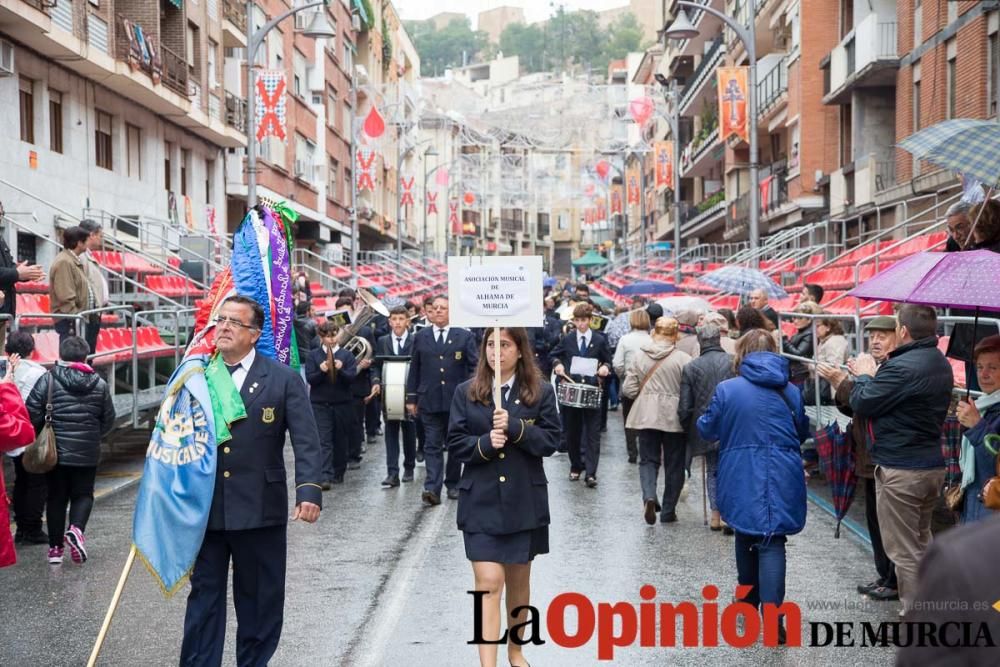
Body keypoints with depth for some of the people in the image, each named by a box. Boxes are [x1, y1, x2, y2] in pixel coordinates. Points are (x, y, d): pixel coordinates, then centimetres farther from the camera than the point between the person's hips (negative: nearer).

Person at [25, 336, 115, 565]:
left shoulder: (48, 380, -7)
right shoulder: (99, 384, 0)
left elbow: (32, 414, -10)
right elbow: (108, 421, 5)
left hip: (55, 452, 0)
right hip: (87, 453, 0)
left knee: (56, 497, 11)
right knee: (83, 494, 13)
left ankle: (56, 547, 14)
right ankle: (76, 529, -13)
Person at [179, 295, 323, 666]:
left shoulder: (284, 379, -3)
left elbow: (306, 441, -9)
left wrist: (309, 490, -23)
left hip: (260, 509, -2)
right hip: (203, 508, 2)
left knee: (260, 599, 11)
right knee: (204, 595, 9)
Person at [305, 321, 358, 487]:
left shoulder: (347, 355, 5)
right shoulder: (312, 355, 5)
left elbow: (352, 378, -5)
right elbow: (310, 378, -4)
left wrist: (341, 370, -23)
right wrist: (321, 371, -22)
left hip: (343, 404, 1)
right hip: (320, 404, -1)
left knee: (340, 440, 10)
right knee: (324, 441, -8)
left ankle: (338, 473, 24)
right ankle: (325, 477, -14)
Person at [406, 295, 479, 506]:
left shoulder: (465, 336, 3)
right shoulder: (420, 337, 8)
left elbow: (474, 366, 3)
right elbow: (414, 369, 10)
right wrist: (411, 398, 6)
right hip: (430, 400, 0)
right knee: (432, 445, -3)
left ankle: (453, 484, 23)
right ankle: (432, 488, -9)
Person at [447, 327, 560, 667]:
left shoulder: (541, 392, -1)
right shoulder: (466, 392, 0)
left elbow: (550, 440, -6)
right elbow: (455, 443, -1)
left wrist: (514, 427, -20)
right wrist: (484, 444, -19)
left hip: (524, 501, 1)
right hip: (481, 501, -1)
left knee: (518, 580, 16)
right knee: (488, 584, -8)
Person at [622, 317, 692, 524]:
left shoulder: (639, 356, -3)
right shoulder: (683, 359, -11)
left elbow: (629, 388, -2)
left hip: (646, 415, 2)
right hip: (674, 417, -2)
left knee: (648, 459, 12)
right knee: (674, 464, 11)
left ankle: (649, 497, -13)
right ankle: (668, 511, 17)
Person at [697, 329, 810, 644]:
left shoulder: (727, 389, -5)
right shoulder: (791, 391, 4)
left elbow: (707, 430, 8)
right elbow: (802, 432, 18)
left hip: (743, 478, 0)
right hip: (782, 478, 0)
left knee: (746, 534, 20)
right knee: (772, 540, -3)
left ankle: (749, 600, 33)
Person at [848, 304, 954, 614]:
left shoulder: (902, 367, -23)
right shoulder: (941, 364, 9)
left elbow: (861, 405, -16)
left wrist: (864, 375, 1)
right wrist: (873, 376, 5)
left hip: (900, 471, -10)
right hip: (932, 465, 10)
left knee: (905, 551, 0)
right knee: (922, 544, 23)